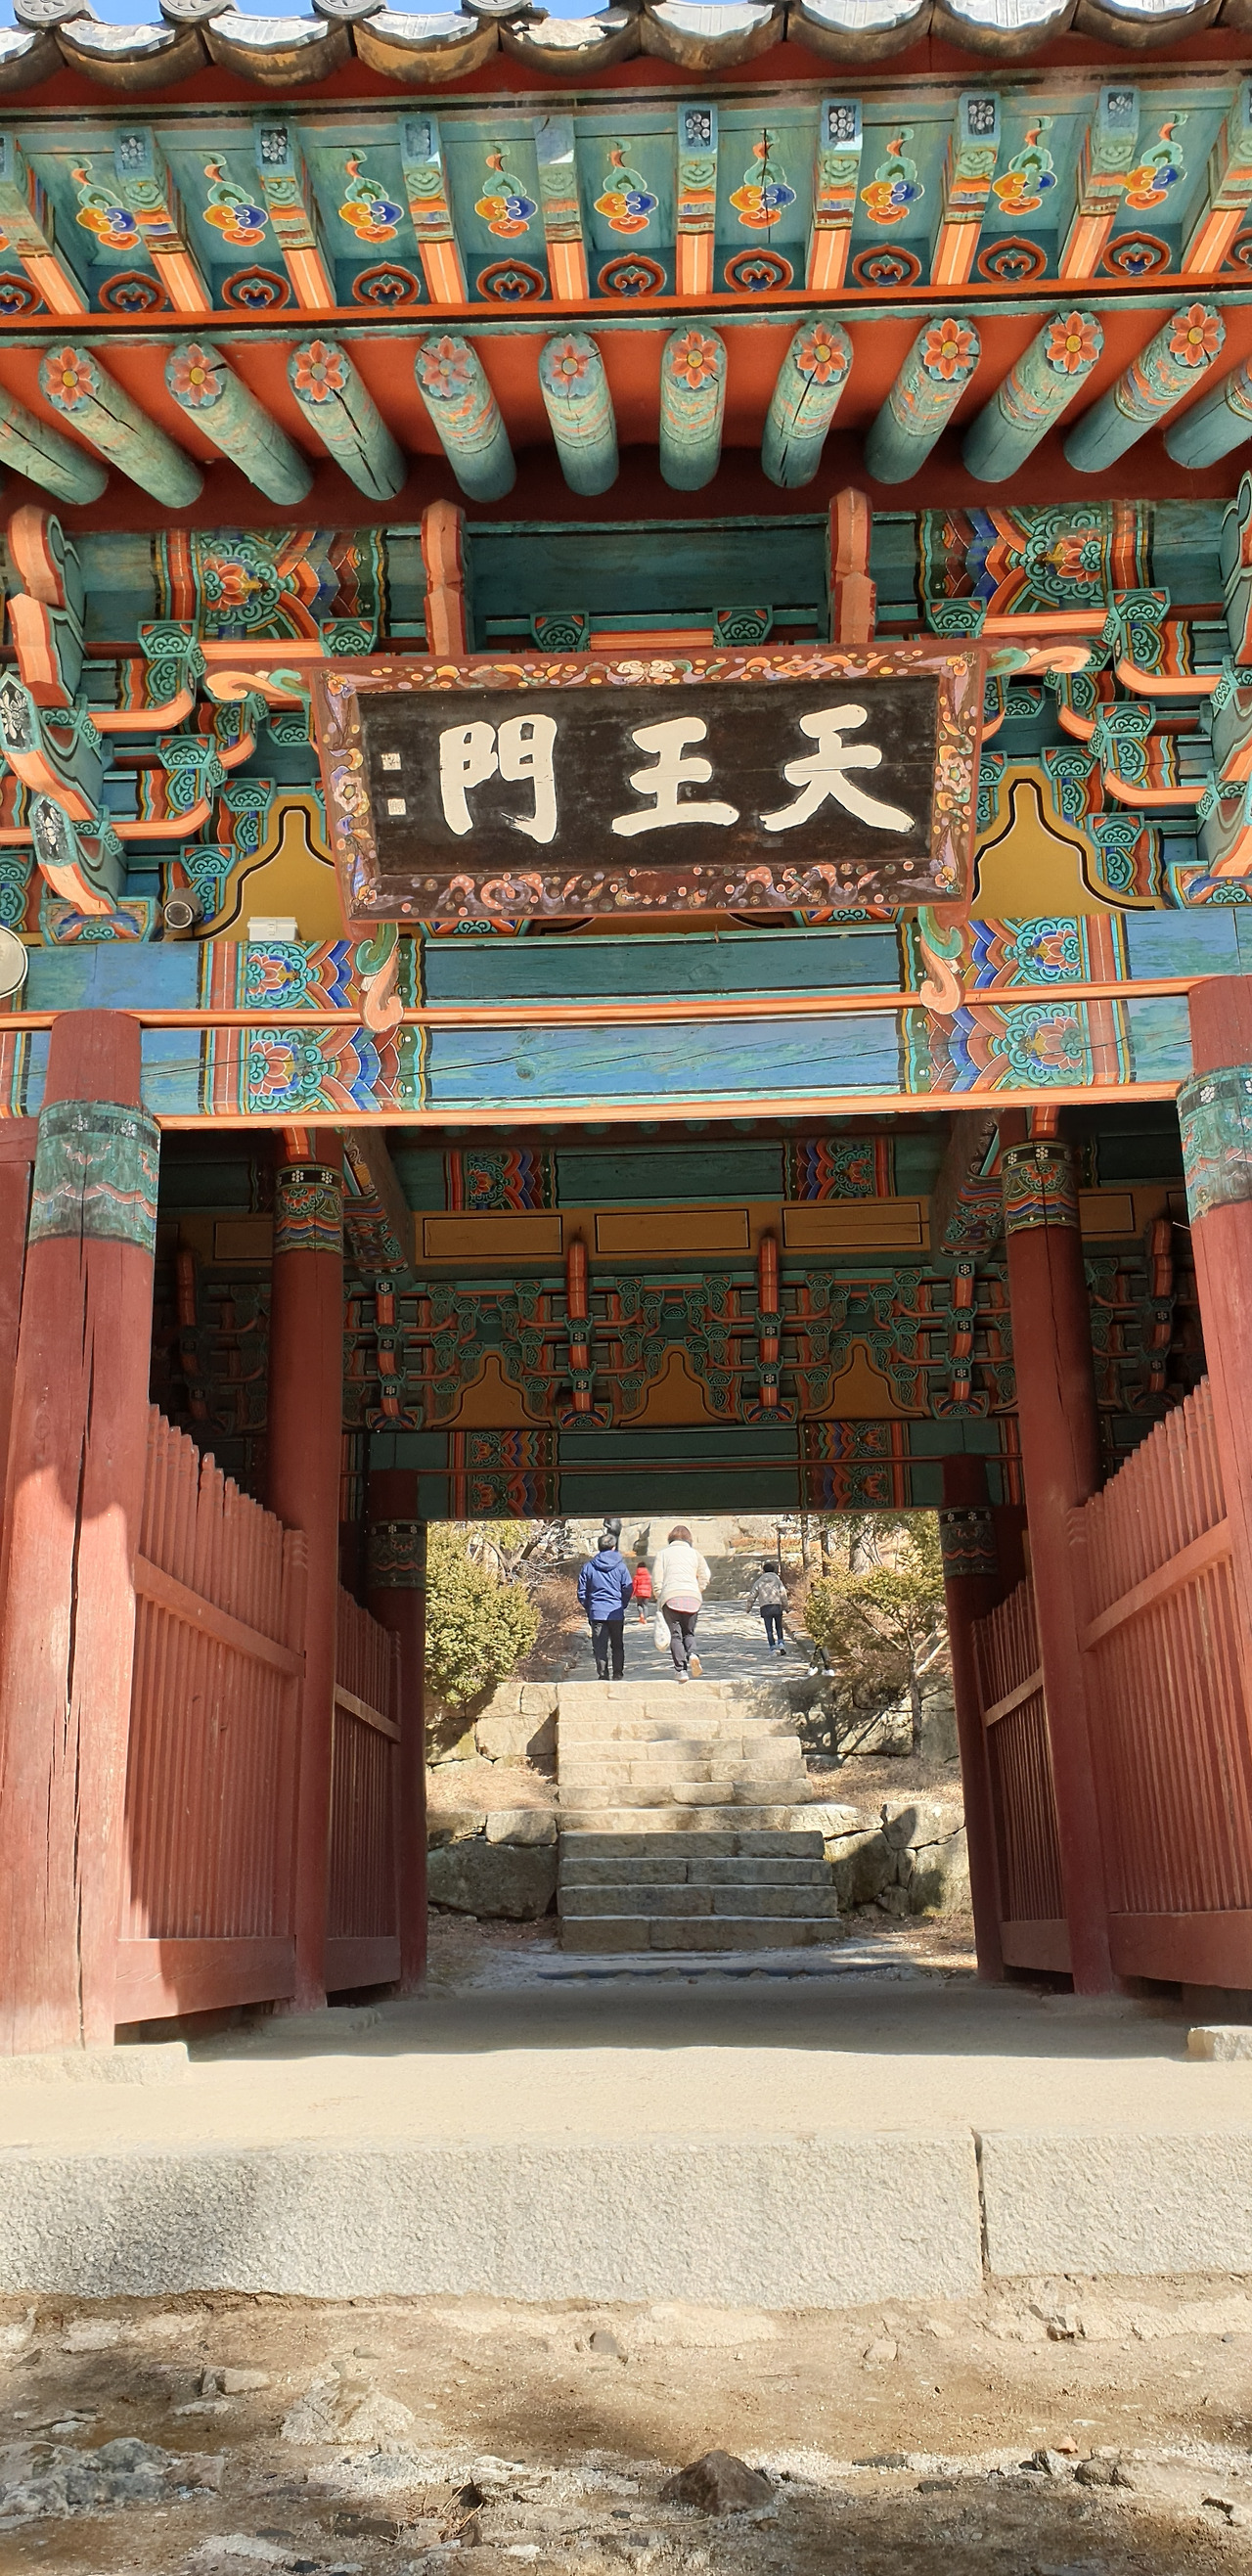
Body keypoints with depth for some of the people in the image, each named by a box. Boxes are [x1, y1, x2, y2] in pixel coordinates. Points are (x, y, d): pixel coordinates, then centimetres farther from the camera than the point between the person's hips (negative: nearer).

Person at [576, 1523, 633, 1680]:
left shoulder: (589, 1567, 2)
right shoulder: (621, 1566, -2)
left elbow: (582, 1592, 5)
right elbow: (628, 1589, -2)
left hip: (596, 1612, 0)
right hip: (616, 1612, 0)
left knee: (600, 1646, 2)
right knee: (617, 1645, 12)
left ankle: (603, 1675, -2)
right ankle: (617, 1674, 12)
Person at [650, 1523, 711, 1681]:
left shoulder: (662, 1554, 13)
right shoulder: (695, 1553, 17)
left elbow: (656, 1582, 4)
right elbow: (704, 1580, 11)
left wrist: (659, 1600, 13)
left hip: (670, 1597, -2)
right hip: (692, 1597, 2)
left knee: (675, 1635, 2)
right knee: (689, 1632, 14)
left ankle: (681, 1669, -10)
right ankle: (692, 1654, -16)